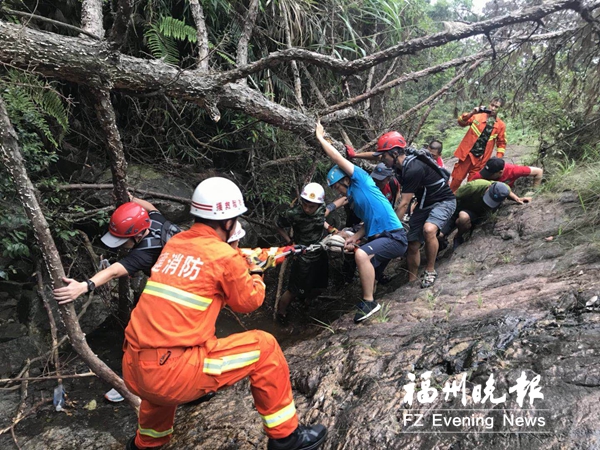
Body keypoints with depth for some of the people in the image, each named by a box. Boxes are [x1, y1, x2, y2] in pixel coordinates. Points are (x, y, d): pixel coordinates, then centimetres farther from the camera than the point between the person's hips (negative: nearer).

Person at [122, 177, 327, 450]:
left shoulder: (174, 244, 9)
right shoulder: (224, 256, -8)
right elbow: (248, 302, 7)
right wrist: (255, 274, 25)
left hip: (132, 371, 7)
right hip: (173, 374, -7)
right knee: (264, 347, 4)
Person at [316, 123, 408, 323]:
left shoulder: (361, 179, -7)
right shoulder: (353, 197, 17)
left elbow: (337, 158, -13)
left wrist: (321, 138, -3)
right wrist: (355, 237, 4)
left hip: (394, 237, -10)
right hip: (380, 237, 10)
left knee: (361, 254, -31)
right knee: (368, 275, 17)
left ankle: (369, 302, -19)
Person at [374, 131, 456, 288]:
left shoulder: (414, 169, -32)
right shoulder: (401, 165, -6)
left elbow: (404, 205, -28)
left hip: (443, 201, -9)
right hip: (424, 203, 9)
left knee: (428, 229, -38)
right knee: (412, 244, 4)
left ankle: (430, 271, -16)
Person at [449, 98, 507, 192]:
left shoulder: (501, 125, 4)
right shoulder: (478, 116, 2)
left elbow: (501, 143, 9)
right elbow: (461, 122, -5)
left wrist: (498, 158, -2)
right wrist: (472, 113, -20)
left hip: (480, 158, 1)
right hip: (467, 153, -1)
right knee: (457, 178, 3)